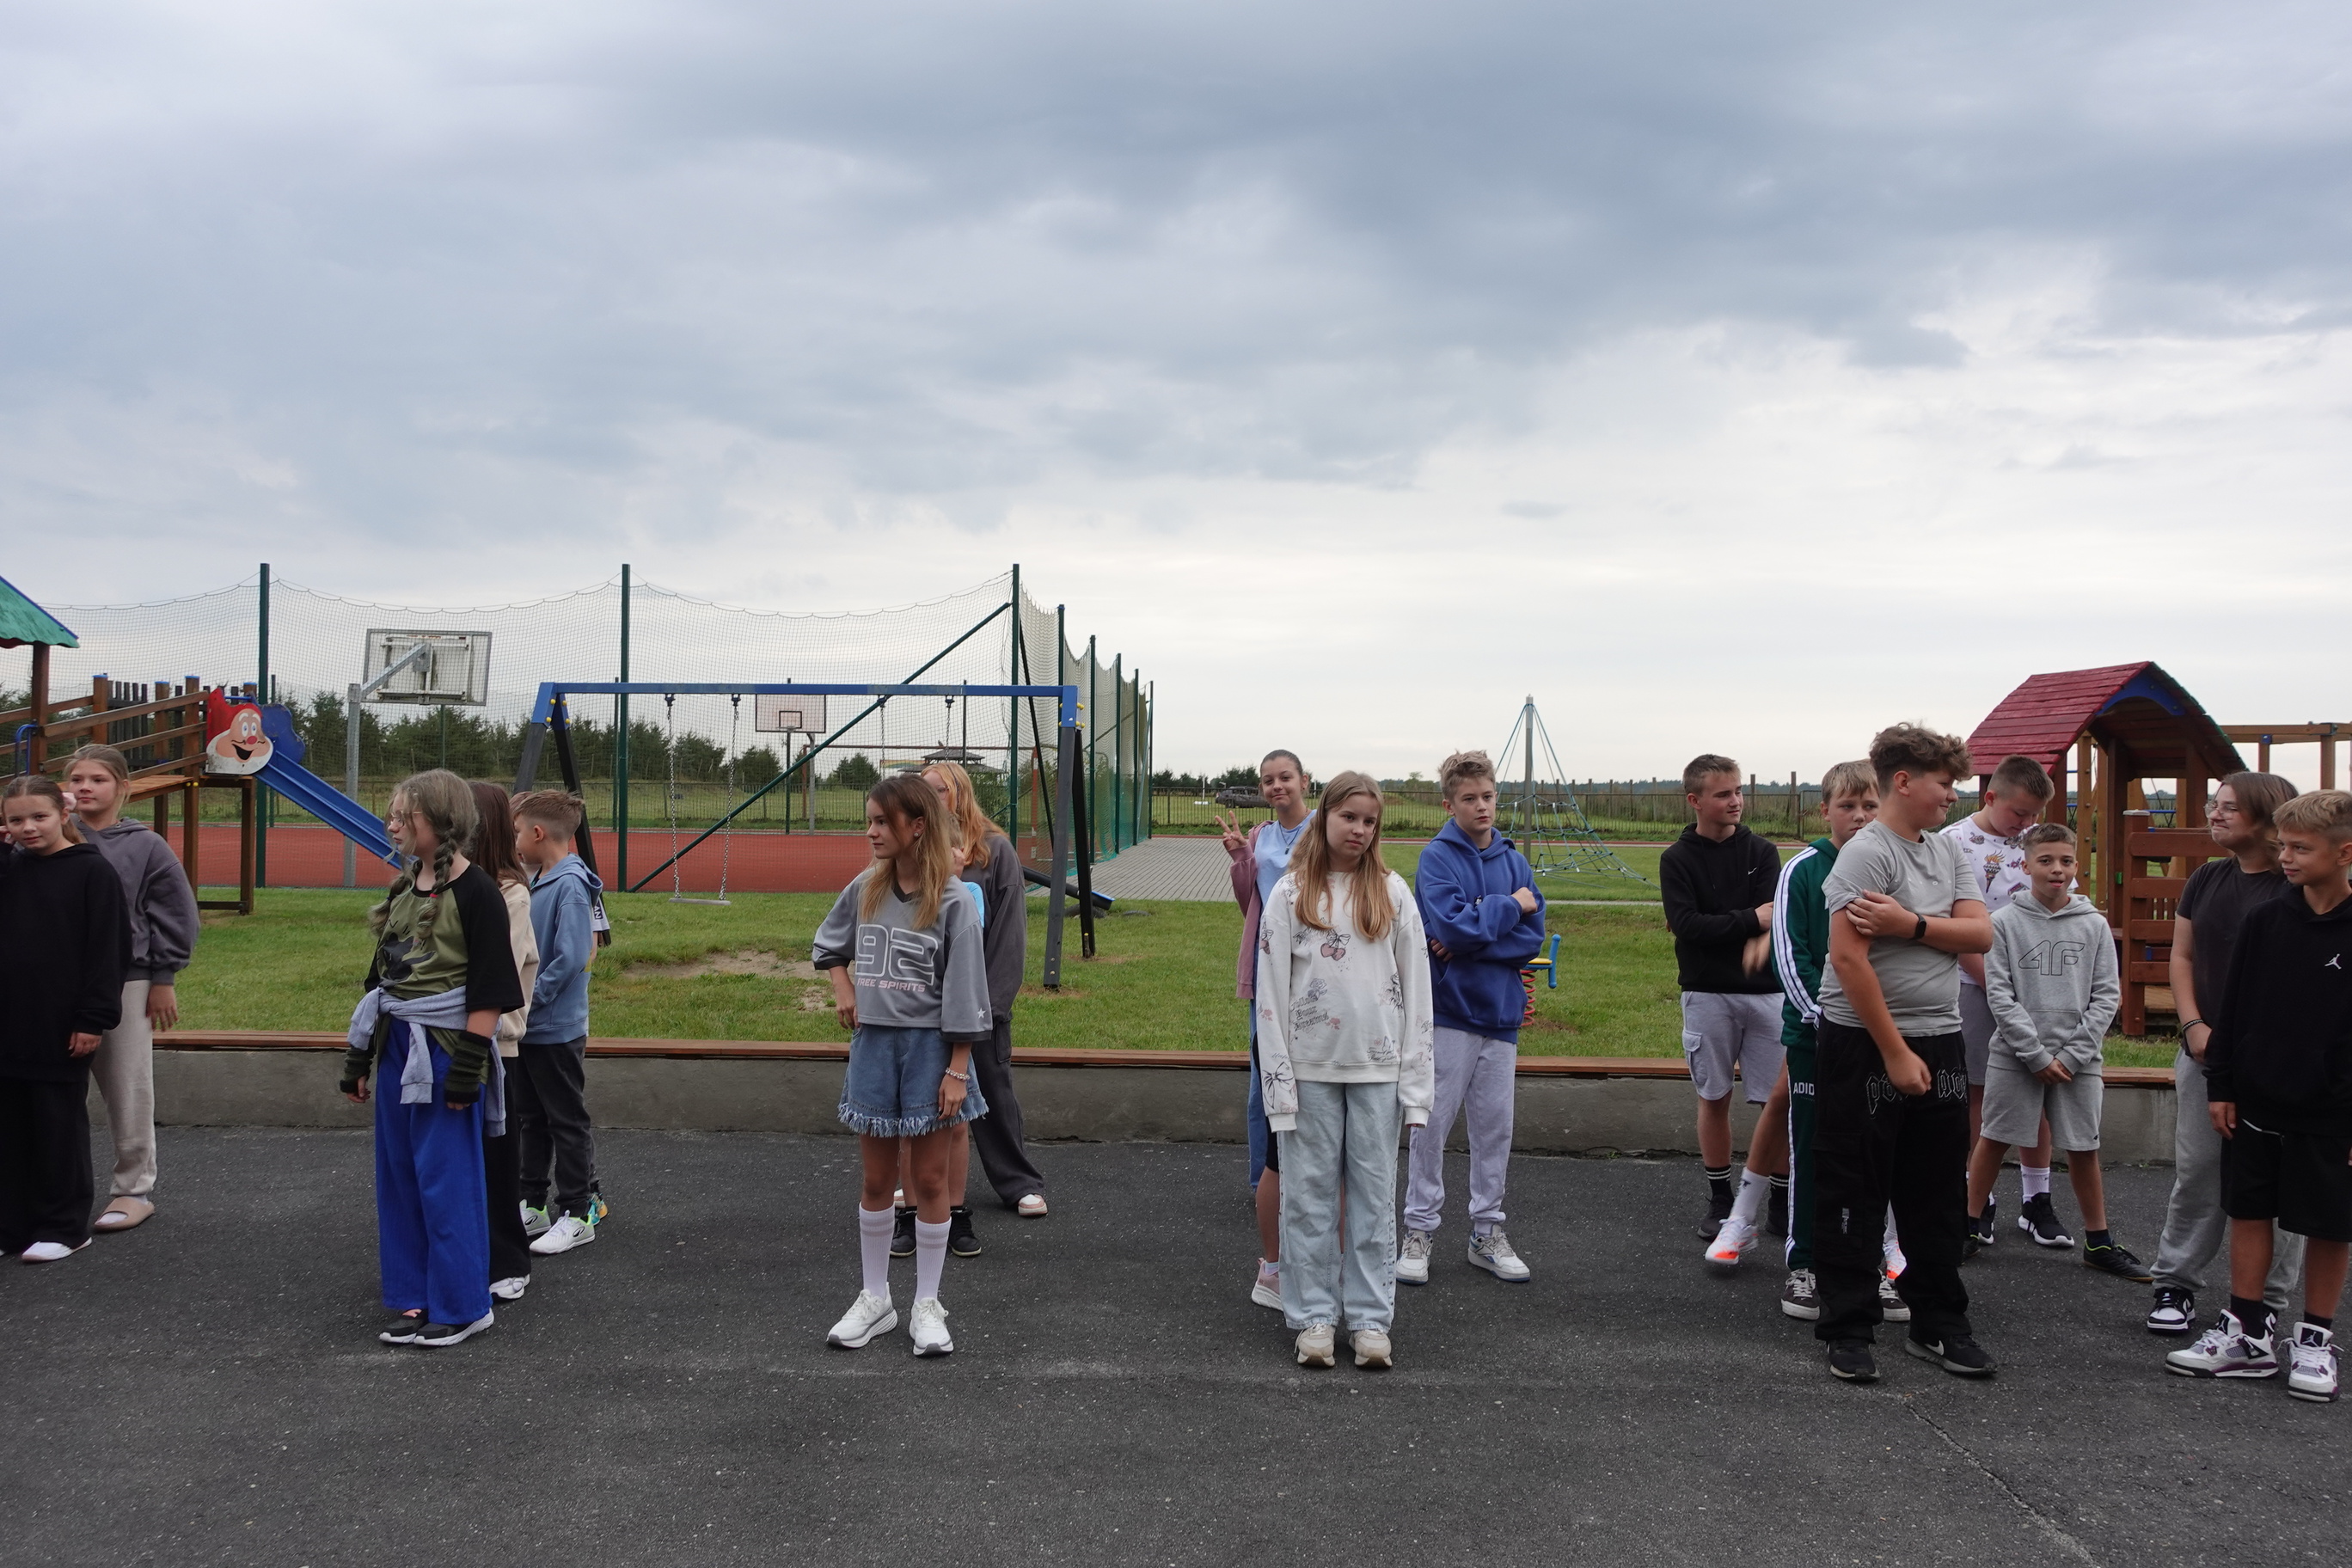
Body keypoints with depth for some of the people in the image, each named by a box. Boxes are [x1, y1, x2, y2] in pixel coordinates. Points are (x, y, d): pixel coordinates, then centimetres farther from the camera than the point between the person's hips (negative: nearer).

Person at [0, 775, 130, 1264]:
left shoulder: (93, 871, -8)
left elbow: (107, 951, -10)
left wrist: (94, 1019, -14)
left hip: (62, 1028, -5)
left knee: (59, 1129, 4)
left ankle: (64, 1226, 15)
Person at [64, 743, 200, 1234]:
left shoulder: (145, 846, -2)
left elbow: (176, 914, 0)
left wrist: (163, 978, -1)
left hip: (127, 983, -2)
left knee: (128, 1090, 6)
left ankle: (134, 1189, 17)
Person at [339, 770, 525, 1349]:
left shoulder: (474, 892, -12)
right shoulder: (402, 890, 12)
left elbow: (488, 990, -15)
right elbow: (381, 979, 18)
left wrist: (469, 1066, -18)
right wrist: (358, 1055, 18)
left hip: (446, 1050, -8)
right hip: (397, 1048, 8)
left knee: (446, 1180, -2)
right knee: (398, 1176, 12)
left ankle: (462, 1305, 9)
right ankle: (414, 1298, 22)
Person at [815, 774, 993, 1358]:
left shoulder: (952, 902, -12)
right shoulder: (865, 889, 2)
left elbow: (964, 991, -12)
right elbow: (830, 944, 22)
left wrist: (957, 1070, -14)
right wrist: (842, 991, 6)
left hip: (930, 1046, -4)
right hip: (873, 1043, 4)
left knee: (929, 1180, 5)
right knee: (876, 1179, 11)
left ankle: (927, 1306, 17)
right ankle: (874, 1299, 25)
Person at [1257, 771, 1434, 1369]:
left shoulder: (1392, 892, 6)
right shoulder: (1290, 894, 1)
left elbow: (1416, 988, 6)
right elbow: (1271, 991, 0)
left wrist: (1416, 1076, 1)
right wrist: (1278, 1078, -6)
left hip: (1377, 1068, 1)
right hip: (1311, 1067, -1)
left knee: (1374, 1194, 5)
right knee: (1310, 1193, 4)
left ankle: (1371, 1319, 14)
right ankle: (1314, 1316, 14)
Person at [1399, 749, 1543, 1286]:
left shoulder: (1514, 861, 7)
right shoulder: (1437, 858, -7)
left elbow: (1533, 936, -2)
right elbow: (1451, 927, -20)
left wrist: (1471, 942, -13)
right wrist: (1510, 906, -9)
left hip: (1501, 1012, 5)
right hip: (1449, 1009, -4)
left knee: (1495, 1127, 11)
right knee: (1433, 1125, 2)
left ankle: (1488, 1232, 22)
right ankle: (1419, 1230, 13)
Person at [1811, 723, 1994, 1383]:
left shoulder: (1948, 852, 11)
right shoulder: (1866, 854, -14)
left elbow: (1980, 934, 0)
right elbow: (1848, 959, -20)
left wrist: (1910, 925, -17)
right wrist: (1896, 1054, -19)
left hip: (1940, 1043, 8)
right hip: (1865, 1044, -7)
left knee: (1938, 1196, 14)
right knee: (1856, 1194, 2)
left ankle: (1938, 1324, 26)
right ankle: (1847, 1330, 11)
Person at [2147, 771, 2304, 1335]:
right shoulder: (2207, 880, 9)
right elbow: (2182, 956, 13)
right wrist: (2194, 1025, -1)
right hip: (2204, 1052, 5)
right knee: (2195, 1173, 8)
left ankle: (2266, 1299, 16)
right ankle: (2176, 1283, 18)